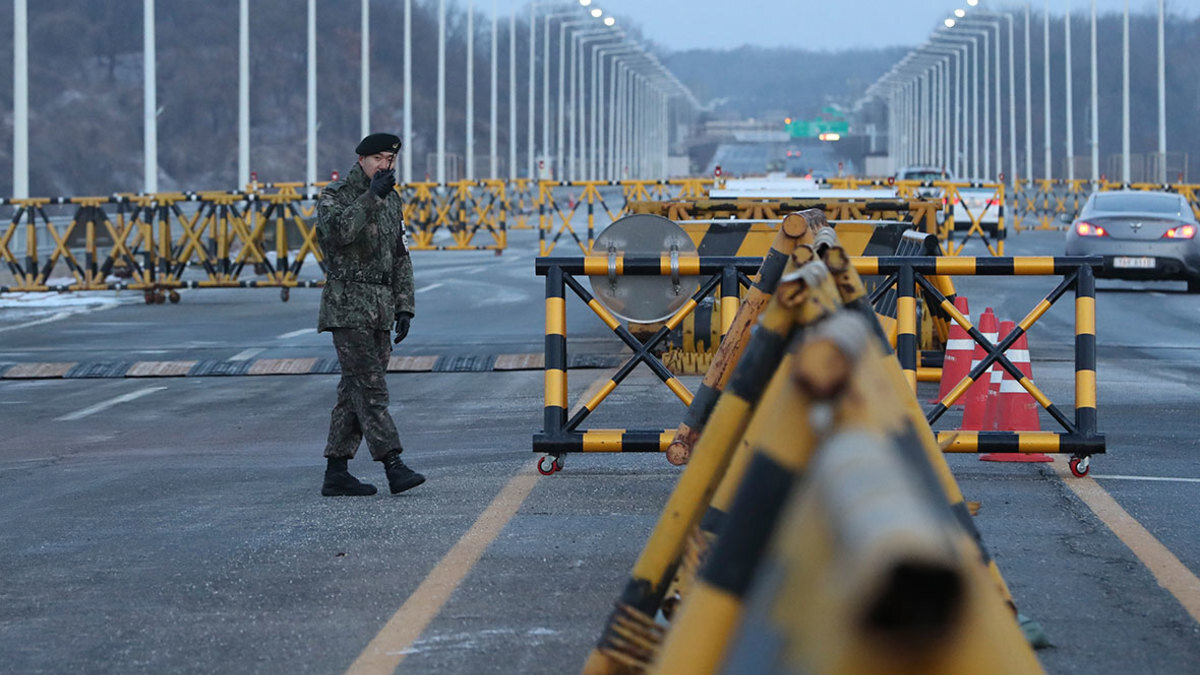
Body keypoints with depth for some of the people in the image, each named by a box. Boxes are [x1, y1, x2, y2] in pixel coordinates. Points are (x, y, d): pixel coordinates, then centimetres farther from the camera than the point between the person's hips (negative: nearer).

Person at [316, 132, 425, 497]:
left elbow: (400, 257, 20)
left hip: (380, 308, 7)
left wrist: (404, 308, 13)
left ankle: (336, 473, 9)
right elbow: (337, 231, -26)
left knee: (355, 389, 6)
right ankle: (393, 466, -20)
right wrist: (372, 196, -25)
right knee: (369, 385, -13)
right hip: (347, 305, -7)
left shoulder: (391, 199, 16)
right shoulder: (335, 195, -5)